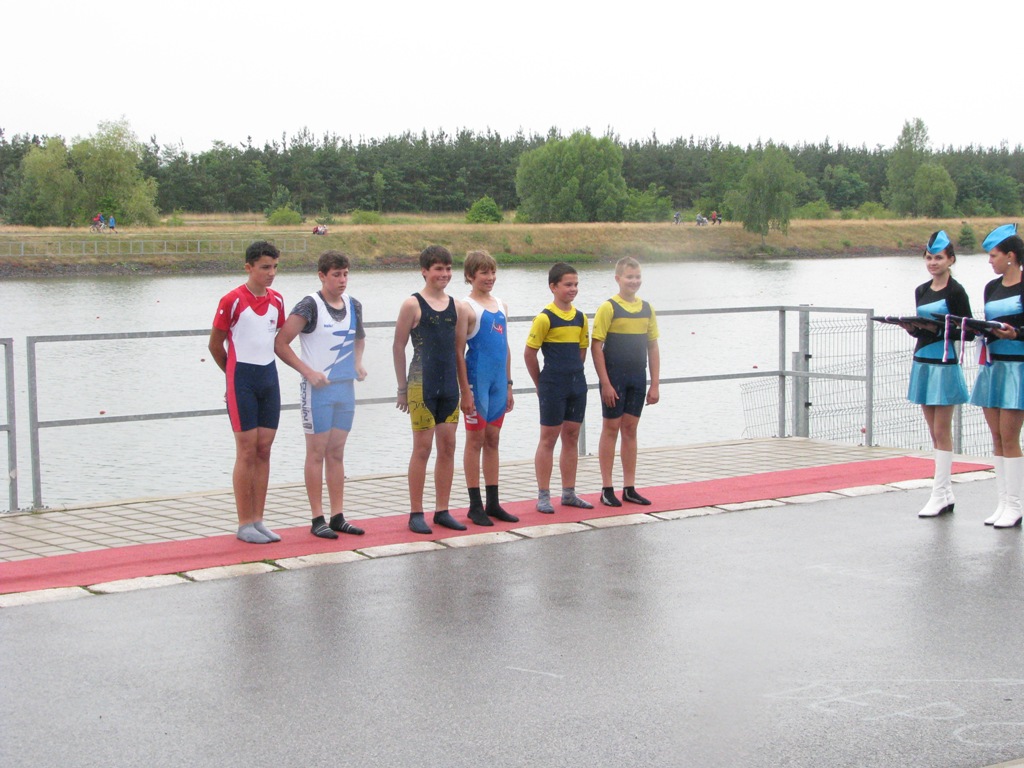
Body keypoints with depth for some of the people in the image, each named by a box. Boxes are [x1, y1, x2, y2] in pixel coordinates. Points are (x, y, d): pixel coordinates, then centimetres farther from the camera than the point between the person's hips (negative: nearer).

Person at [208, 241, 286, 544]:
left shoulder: (276, 300, 7)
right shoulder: (232, 301, -11)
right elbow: (215, 344, -2)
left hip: (269, 377, 6)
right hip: (242, 380, -6)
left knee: (264, 450, 7)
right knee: (247, 452, -3)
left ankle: (258, 520, 13)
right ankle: (245, 524, 3)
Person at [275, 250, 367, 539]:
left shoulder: (354, 306, 8)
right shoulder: (310, 306, -10)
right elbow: (281, 344, -12)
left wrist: (357, 363, 9)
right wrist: (308, 372, -15)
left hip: (346, 386, 6)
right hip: (317, 388, -6)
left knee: (337, 453, 10)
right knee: (317, 452, -1)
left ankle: (338, 517, 14)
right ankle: (317, 519, 3)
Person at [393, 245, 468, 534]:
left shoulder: (455, 306, 10)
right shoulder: (413, 305, -5)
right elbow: (398, 347, -3)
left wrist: (462, 384, 13)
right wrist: (402, 388, -2)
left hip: (449, 384, 5)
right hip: (422, 384, -5)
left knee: (448, 446, 6)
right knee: (422, 448, -2)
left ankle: (442, 510, 15)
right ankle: (416, 514, 6)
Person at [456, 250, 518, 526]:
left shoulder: (501, 306, 13)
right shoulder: (467, 308, -8)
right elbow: (459, 352, -11)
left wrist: (508, 385, 15)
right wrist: (465, 391, -15)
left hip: (498, 383, 6)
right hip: (477, 381, -6)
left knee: (493, 440, 11)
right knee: (475, 440, 0)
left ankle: (493, 503, 17)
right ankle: (475, 505, 6)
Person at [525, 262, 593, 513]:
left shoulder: (580, 318, 7)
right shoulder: (545, 318, -11)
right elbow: (529, 353, -8)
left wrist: (574, 374, 10)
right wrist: (541, 383, -1)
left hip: (577, 384, 6)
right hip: (553, 388, -6)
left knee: (571, 437, 11)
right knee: (548, 438, 0)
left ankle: (569, 493, 20)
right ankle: (543, 496, 5)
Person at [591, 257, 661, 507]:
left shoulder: (646, 309, 7)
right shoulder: (608, 308, -9)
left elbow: (653, 348, 10)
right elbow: (596, 346, -11)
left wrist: (654, 385, 6)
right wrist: (605, 383, -15)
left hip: (637, 378, 5)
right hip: (614, 377, -5)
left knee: (630, 429, 10)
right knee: (611, 428, 1)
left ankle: (629, 489, 16)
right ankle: (607, 489, 7)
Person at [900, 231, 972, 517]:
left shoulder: (955, 291, -8)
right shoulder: (921, 291, 12)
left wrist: (937, 329, -21)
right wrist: (910, 327, -3)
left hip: (945, 365, -7)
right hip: (922, 363, 7)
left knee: (942, 431, -5)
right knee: (934, 432, 9)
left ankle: (939, 495, -3)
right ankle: (947, 494, 14)